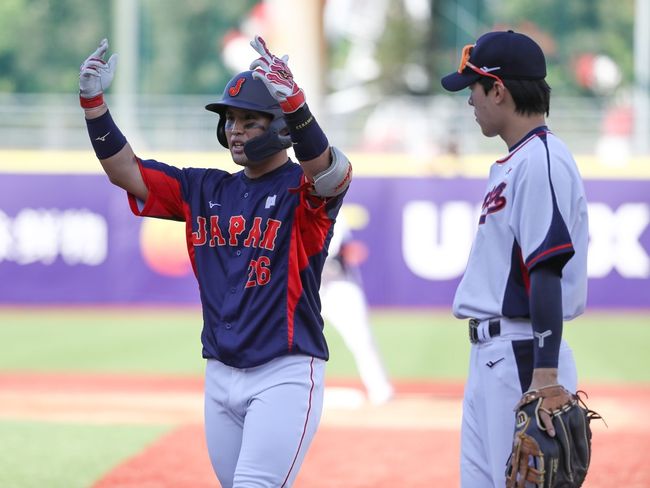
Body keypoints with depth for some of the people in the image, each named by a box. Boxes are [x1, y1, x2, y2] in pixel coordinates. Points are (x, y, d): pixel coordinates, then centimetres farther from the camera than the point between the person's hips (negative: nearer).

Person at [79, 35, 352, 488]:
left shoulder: (303, 188, -6)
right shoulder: (206, 190, 12)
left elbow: (330, 172, -30)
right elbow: (125, 170, 8)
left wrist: (293, 100, -47)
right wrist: (93, 101, -7)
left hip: (285, 373, -6)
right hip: (221, 376, 7)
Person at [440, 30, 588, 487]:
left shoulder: (541, 162, -15)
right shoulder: (513, 162, 17)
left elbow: (547, 271, -22)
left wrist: (545, 375, -27)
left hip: (524, 358, -11)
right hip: (491, 353, 11)